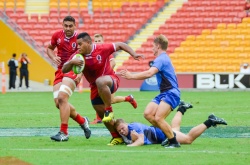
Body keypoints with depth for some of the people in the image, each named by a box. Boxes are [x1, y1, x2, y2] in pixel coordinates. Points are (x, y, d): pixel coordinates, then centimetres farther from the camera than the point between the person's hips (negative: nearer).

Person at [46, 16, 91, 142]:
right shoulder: (57, 35, 3)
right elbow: (49, 48, 21)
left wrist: (81, 74, -22)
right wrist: (53, 57, -1)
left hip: (73, 70, -6)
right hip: (60, 70, 6)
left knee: (62, 98, -24)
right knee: (58, 102, 1)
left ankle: (64, 133, -20)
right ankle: (82, 121, 25)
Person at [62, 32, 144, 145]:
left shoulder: (102, 49, -18)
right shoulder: (77, 56, -8)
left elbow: (120, 45, -7)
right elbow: (64, 70, -11)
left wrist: (134, 55, -17)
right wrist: (71, 62, -32)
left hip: (111, 81, -6)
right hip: (95, 88, 6)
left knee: (100, 81, -42)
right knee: (102, 116, 8)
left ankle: (109, 110, -27)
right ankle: (117, 137, 27)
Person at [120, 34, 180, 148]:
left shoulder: (161, 59, -15)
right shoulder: (163, 58, 20)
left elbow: (149, 73, -29)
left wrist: (131, 76, -27)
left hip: (171, 93, -10)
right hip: (164, 93, 10)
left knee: (158, 118, -22)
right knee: (148, 113, -2)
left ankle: (174, 142, -13)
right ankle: (169, 135, 6)